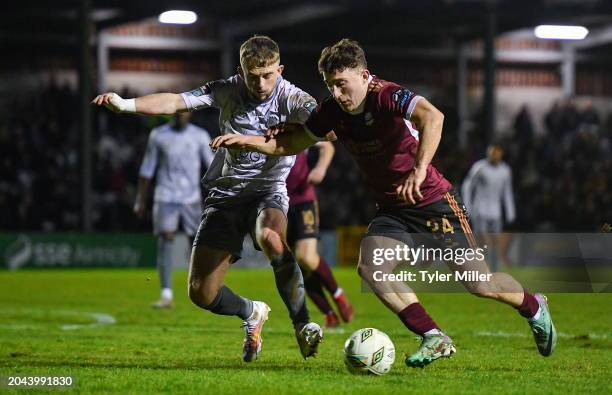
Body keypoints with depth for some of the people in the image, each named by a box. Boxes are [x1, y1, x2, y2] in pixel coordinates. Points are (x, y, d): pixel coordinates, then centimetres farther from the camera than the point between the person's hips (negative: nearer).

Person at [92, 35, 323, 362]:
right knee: (201, 293, -4)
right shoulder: (229, 90, -4)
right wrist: (126, 104, -26)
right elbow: (176, 102, -12)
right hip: (225, 192, 3)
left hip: (268, 190, -3)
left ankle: (302, 324, -23)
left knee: (271, 238, -41)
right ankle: (252, 314, 30)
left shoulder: (290, 98, -11)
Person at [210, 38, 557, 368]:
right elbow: (289, 144, 10)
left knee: (478, 284, -6)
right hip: (393, 210, 6)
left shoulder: (387, 97, -24)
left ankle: (535, 307, 26)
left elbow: (432, 117, -43)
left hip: (434, 201, -6)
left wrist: (419, 170, -53)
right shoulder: (332, 113, -4)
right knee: (369, 267, -19)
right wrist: (245, 140, -5)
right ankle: (435, 339, -11)